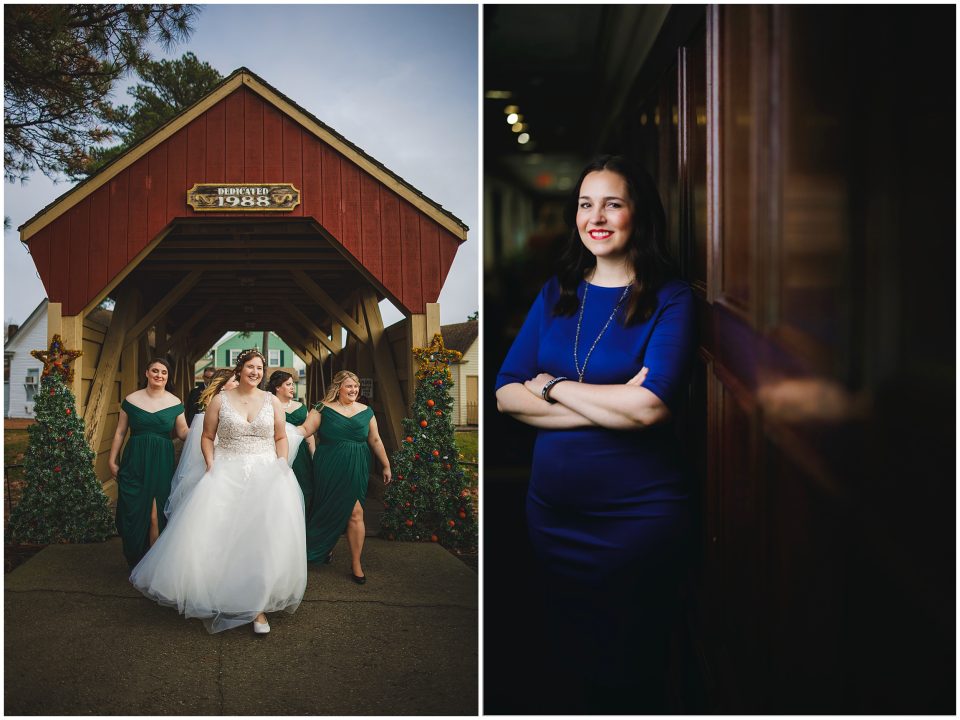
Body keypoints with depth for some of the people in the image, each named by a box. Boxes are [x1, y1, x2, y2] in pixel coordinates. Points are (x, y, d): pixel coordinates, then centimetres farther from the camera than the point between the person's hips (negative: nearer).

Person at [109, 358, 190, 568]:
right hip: (134, 462, 1)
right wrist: (112, 460, 6)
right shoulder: (131, 400, 3)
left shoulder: (175, 403, 3)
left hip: (162, 463, 0)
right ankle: (136, 564, 18)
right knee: (134, 512, 2)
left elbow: (183, 432, 7)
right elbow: (120, 432, 7)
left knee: (156, 515, -3)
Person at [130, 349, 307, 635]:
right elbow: (207, 437, 9)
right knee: (217, 534, -12)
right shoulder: (219, 400, 6)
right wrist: (211, 466, -4)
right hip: (227, 473, 0)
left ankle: (259, 603, -7)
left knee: (267, 535, -15)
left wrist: (282, 469, 1)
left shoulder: (272, 401, 9)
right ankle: (217, 596, 5)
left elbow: (281, 438, 13)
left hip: (265, 474, 0)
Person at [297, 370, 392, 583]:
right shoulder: (324, 409, -1)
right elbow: (305, 429, -8)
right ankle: (324, 548, 34)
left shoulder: (366, 411, 8)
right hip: (329, 469, -2)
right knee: (330, 509, 7)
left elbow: (375, 440, 13)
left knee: (355, 513, -3)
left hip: (356, 470, 2)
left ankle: (356, 563, 4)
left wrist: (386, 465, 14)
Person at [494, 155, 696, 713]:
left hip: (637, 514, -4)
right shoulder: (556, 294, 6)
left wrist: (554, 386, -10)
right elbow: (506, 394, -3)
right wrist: (610, 406, -14)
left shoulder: (670, 299, -7)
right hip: (552, 509, 4)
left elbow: (650, 406, -22)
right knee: (568, 662, 19)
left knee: (629, 673, 12)